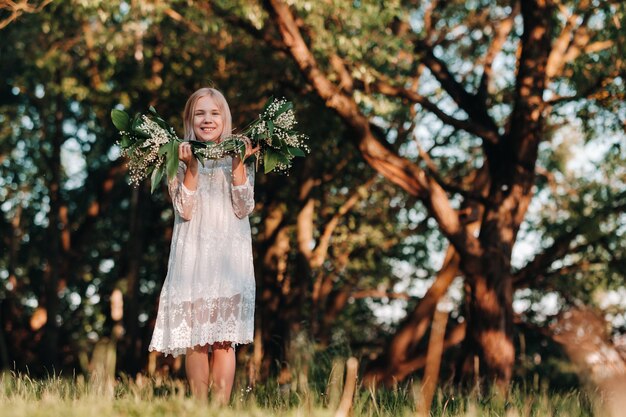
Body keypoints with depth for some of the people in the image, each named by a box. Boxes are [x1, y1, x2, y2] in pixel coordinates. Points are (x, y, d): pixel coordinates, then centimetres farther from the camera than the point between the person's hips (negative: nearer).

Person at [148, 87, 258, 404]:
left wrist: (238, 164, -10)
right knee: (195, 339, -2)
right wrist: (191, 167, -14)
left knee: (224, 339, -3)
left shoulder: (238, 159, 8)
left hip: (229, 257, 0)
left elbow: (243, 209, -3)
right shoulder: (181, 159, 5)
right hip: (193, 257, 0)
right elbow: (185, 210, -6)